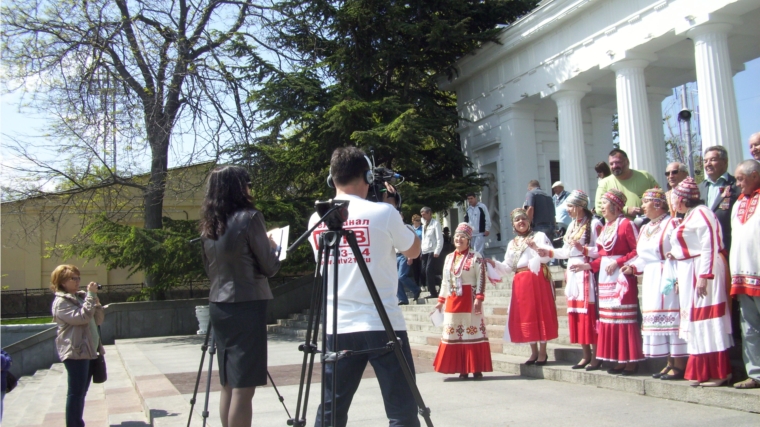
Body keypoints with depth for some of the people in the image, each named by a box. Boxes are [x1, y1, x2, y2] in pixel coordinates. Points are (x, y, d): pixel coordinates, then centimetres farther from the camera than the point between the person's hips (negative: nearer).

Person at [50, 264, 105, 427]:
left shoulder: (81, 296, 15)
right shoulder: (61, 302, -8)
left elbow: (98, 319, 15)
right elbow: (81, 317, -22)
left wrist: (95, 300, 1)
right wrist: (91, 296, -18)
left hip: (88, 350, 8)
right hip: (75, 352, -8)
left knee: (81, 392, 13)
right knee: (76, 392, -6)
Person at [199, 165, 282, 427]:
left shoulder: (208, 225, 9)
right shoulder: (249, 218, -10)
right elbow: (270, 267, -6)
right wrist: (273, 248, 12)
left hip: (218, 306, 7)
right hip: (247, 306, -7)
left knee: (228, 383, 14)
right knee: (243, 387, -4)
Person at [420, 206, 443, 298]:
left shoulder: (435, 223, -5)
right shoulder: (424, 224, 17)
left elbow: (440, 238, -10)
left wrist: (437, 252, -16)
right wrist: (421, 251, 10)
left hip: (432, 251, -7)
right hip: (425, 252, 7)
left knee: (429, 271, -13)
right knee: (423, 272, 3)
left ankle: (433, 292, -5)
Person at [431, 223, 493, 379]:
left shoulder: (476, 256, -1)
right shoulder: (449, 258, 15)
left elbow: (481, 280, -8)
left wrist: (478, 298, -16)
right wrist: (441, 300, 14)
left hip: (469, 300, -5)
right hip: (452, 300, 5)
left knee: (473, 332, -4)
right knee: (454, 335, 4)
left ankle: (476, 369, 2)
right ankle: (462, 369, 11)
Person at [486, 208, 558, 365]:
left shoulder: (539, 236, 4)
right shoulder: (512, 244, 18)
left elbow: (547, 256, -10)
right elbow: (508, 267, 12)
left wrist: (536, 247, -26)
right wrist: (493, 264, -2)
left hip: (538, 279, -5)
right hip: (520, 282, 5)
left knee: (540, 313, -4)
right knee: (525, 316, 7)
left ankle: (542, 352, 4)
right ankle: (534, 352, 18)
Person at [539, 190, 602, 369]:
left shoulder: (594, 224, -8)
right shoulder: (572, 225, 17)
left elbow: (601, 251, -13)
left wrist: (583, 249, -24)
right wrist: (548, 252, 9)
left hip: (587, 274, -8)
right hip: (572, 273, 8)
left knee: (589, 314, -6)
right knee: (575, 314, 8)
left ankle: (595, 355, 2)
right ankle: (586, 355, 16)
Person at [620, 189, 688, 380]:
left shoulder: (673, 223, -7)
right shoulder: (645, 228, 18)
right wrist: (633, 267, 4)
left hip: (669, 277, -8)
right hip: (651, 280, 8)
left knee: (671, 317, -8)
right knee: (657, 320, 8)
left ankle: (679, 365, -1)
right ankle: (670, 363, 16)